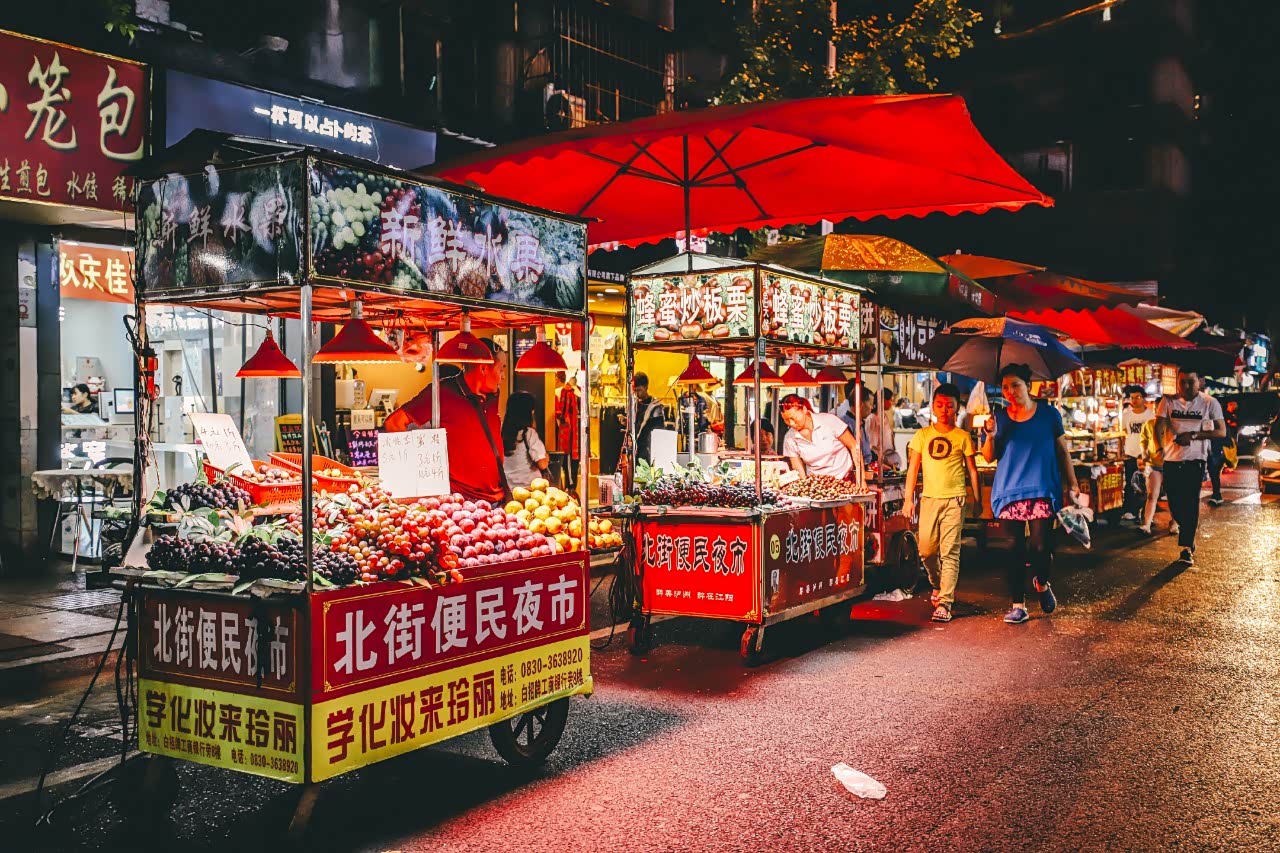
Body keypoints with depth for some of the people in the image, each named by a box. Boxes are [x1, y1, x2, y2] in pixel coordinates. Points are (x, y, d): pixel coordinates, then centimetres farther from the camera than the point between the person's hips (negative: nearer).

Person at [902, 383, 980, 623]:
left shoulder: (962, 437, 4)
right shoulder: (922, 435, 7)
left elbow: (972, 470, 8)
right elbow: (913, 467, 7)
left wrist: (977, 500, 6)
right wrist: (908, 499, 2)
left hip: (954, 499, -2)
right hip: (929, 498, 2)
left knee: (949, 552, -6)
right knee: (926, 549, 5)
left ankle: (945, 603, -6)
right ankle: (938, 585, 33)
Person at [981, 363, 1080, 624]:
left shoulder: (1049, 414, 5)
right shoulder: (1000, 417, 8)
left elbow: (1062, 452, 11)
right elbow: (989, 457, 8)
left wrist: (1072, 485, 8)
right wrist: (990, 436, -11)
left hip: (1043, 490, -1)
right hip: (1009, 492, 2)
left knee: (1040, 546, -10)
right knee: (1015, 549, 0)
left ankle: (1042, 583, 22)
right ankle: (1018, 605, 8)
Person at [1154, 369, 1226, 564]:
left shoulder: (1209, 403, 1)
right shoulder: (1168, 401, 4)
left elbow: (1222, 432, -2)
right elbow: (1159, 426, -6)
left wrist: (1193, 435, -14)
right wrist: (1160, 448, -25)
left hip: (1195, 460, -2)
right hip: (1171, 460, 2)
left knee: (1190, 503, -9)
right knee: (1174, 504, 5)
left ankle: (1187, 548, -7)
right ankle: (1189, 537, 32)